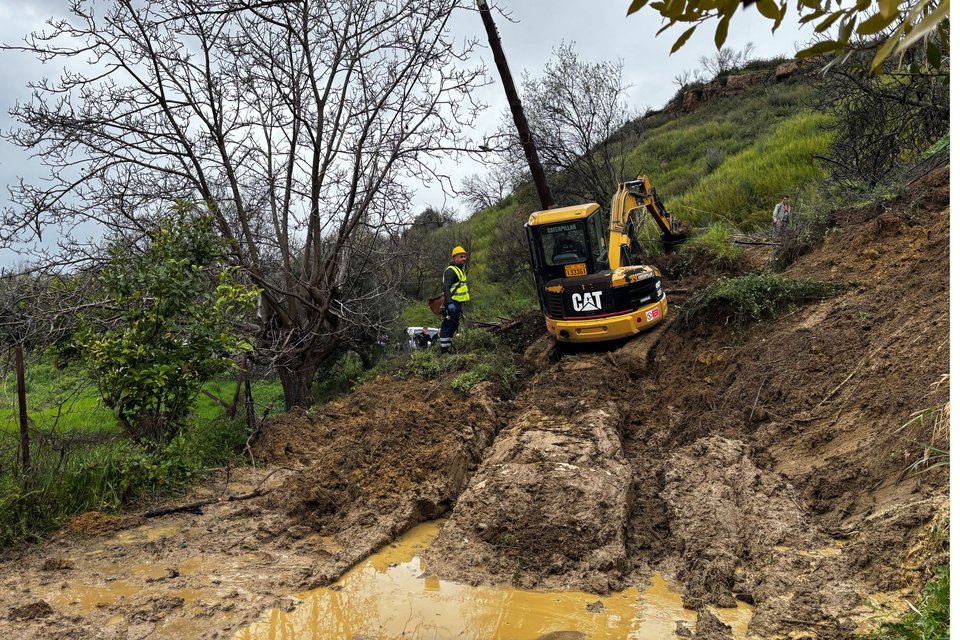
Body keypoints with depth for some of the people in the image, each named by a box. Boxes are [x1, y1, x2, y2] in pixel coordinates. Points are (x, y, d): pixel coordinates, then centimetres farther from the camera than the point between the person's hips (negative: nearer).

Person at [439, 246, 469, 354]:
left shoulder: (460, 270, 20)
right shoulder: (450, 270, -13)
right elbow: (446, 287, -25)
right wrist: (449, 302, -35)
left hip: (458, 303, 10)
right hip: (452, 303, -10)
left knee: (454, 326, 16)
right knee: (447, 326, -9)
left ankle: (448, 345, 25)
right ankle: (444, 349, -8)